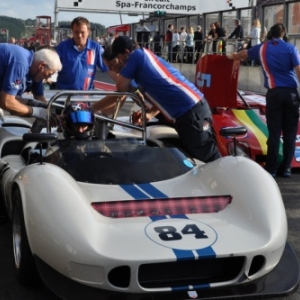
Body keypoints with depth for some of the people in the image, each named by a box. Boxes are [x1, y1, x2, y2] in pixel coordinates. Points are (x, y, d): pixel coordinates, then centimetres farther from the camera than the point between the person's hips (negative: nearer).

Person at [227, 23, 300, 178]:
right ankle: (285, 168, 9)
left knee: (274, 132, 1)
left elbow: (243, 54, 29)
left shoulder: (262, 48, 10)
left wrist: (232, 56, 50)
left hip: (274, 93, 1)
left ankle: (271, 169, 2)